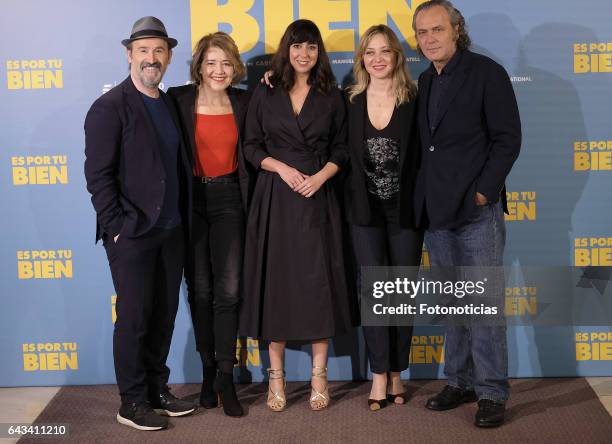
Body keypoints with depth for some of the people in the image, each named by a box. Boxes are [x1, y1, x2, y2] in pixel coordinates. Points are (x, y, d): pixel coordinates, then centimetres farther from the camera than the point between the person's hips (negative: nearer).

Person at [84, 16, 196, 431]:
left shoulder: (170, 104, 11)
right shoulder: (110, 107, -9)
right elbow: (98, 175, -12)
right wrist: (117, 228, -14)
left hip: (172, 232, 6)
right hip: (132, 234, -6)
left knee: (164, 315, 12)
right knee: (134, 317, 2)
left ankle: (157, 389, 25)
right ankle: (132, 402, 14)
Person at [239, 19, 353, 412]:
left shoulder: (331, 96, 7)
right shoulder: (265, 94, 5)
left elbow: (341, 150, 7)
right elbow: (252, 147, 4)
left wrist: (320, 176, -10)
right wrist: (281, 167, -12)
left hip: (317, 198, 0)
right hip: (274, 198, 0)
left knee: (318, 280, 0)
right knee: (276, 279, 2)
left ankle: (319, 375, 9)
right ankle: (276, 375, 10)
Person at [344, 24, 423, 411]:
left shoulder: (415, 101, -5)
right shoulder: (350, 102, 1)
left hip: (405, 210, -1)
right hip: (366, 211, 1)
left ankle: (397, 374, 19)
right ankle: (379, 375, 11)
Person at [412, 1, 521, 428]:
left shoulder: (487, 72, -4)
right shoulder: (425, 81, 14)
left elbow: (508, 139, -8)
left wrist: (482, 192, -13)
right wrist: (425, 199, 6)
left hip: (477, 208, -6)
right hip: (436, 211, 6)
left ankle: (492, 393, 7)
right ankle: (460, 382, 22)